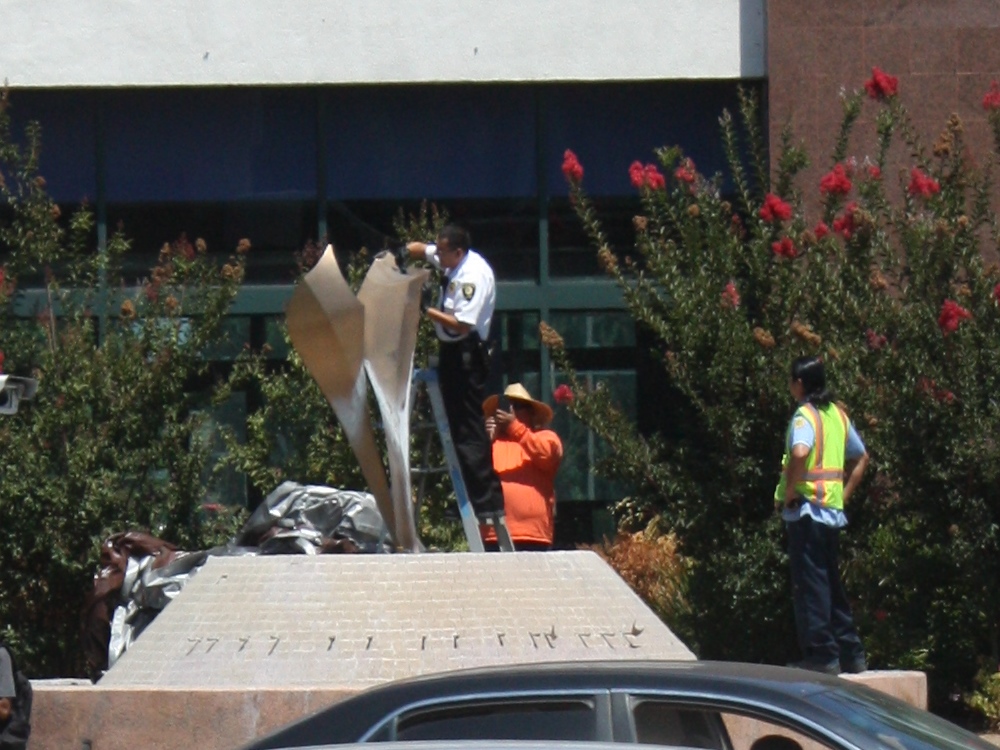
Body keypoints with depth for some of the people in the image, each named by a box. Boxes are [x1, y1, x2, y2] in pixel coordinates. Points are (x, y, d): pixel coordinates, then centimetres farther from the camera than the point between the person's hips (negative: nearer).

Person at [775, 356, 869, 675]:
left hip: (807, 508, -8)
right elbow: (861, 458, 22)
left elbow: (800, 452, -32)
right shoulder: (837, 414, 12)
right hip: (834, 512, 8)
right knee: (831, 583, 16)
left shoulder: (805, 415, -12)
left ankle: (822, 655, -6)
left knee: (810, 585, -5)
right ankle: (851, 654, 18)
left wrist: (789, 491, -19)